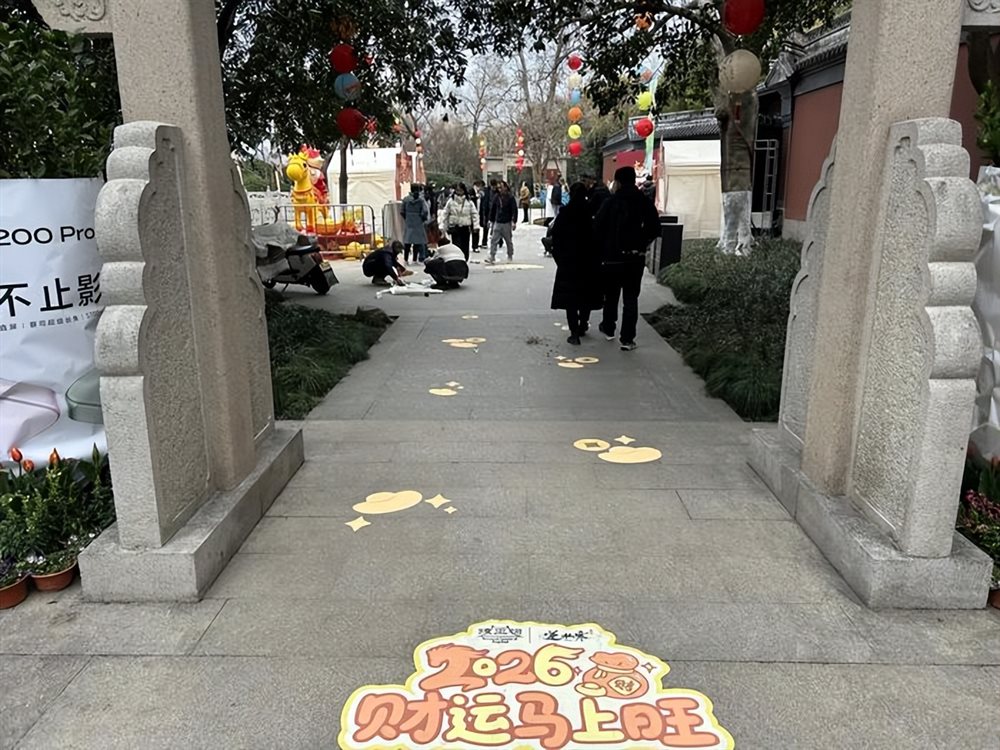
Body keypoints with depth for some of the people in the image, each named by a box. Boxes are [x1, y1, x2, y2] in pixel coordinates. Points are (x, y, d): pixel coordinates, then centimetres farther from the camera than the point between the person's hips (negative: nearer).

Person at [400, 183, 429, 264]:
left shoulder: (406, 199, -2)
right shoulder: (421, 200, -8)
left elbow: (401, 211, -2)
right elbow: (425, 211, -14)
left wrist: (406, 218, 12)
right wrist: (423, 219, 3)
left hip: (408, 223, 2)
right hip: (418, 223, -2)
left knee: (407, 241, 8)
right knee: (417, 241, 5)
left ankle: (405, 259, 8)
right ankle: (415, 259, 6)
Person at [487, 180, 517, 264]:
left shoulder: (510, 198, -6)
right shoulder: (497, 197, 7)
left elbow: (514, 210, -8)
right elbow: (493, 210, 14)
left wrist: (514, 222, -15)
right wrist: (491, 220, 14)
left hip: (507, 223, -4)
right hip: (497, 223, 4)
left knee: (509, 241, 8)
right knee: (493, 240, -6)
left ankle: (510, 257, 22)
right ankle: (492, 257, -7)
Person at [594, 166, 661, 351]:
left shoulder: (611, 202, -9)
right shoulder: (645, 203, -2)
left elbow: (597, 228, -10)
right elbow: (654, 228, -1)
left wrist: (604, 246, 5)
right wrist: (640, 243, 11)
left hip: (612, 256, -1)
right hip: (636, 257, 1)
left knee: (611, 294, 18)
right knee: (631, 298, 4)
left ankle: (609, 328, 33)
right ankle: (627, 339, -1)